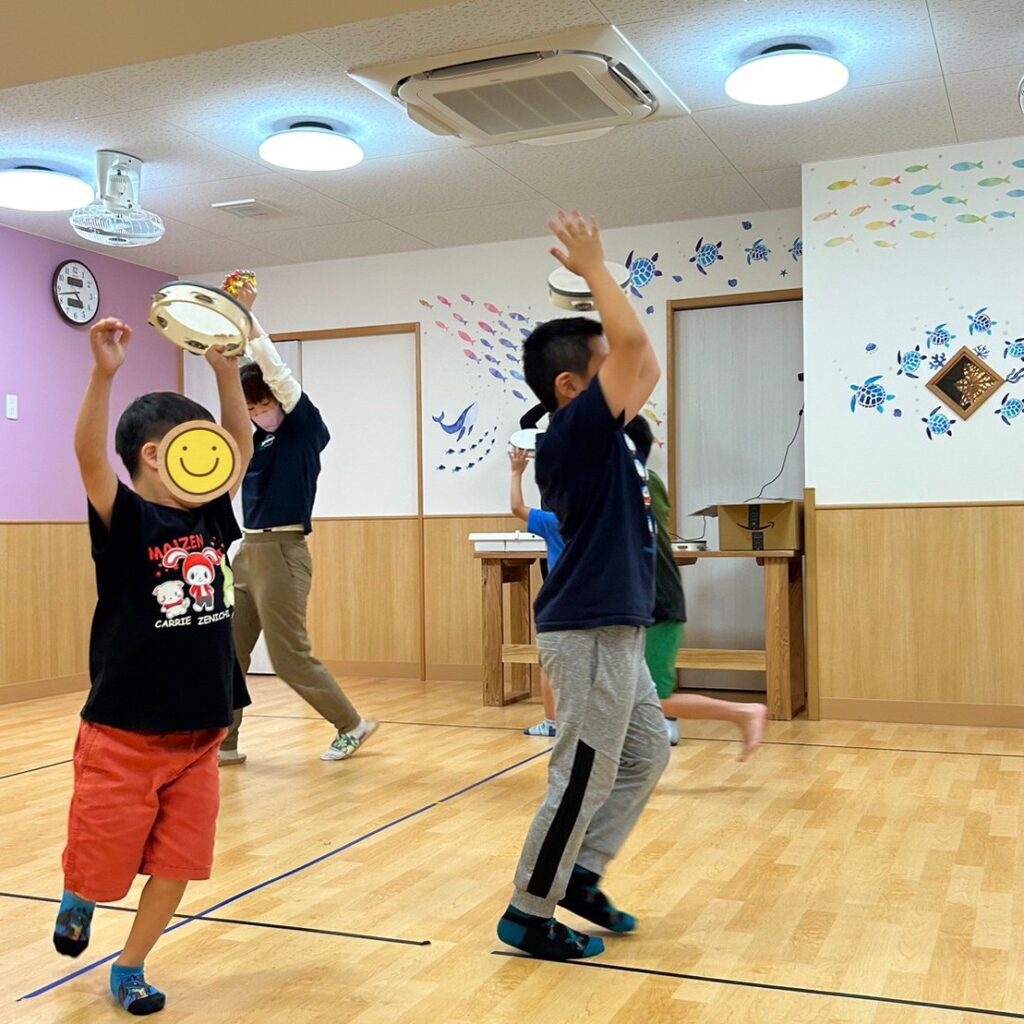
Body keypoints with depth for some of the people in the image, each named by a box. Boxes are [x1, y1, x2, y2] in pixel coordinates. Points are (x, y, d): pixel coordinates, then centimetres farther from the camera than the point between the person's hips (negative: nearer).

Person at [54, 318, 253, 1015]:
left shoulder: (210, 518, 3)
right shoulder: (126, 522, -13)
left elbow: (240, 443, 5)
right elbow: (90, 456, -29)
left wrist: (226, 369, -4)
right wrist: (104, 373, -42)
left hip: (198, 735, 5)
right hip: (124, 735, -5)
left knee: (178, 863, 9)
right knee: (102, 861, 10)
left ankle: (130, 969, 30)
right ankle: (78, 903, 45)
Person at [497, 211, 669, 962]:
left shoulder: (600, 434, 11)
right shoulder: (577, 428, -16)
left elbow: (645, 363, 21)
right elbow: (632, 341, -23)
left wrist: (597, 272, 15)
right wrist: (592, 267, -12)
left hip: (613, 629, 10)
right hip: (591, 632, -10)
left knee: (647, 756, 20)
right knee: (583, 779, 0)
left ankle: (580, 875, 29)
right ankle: (530, 914, 15)